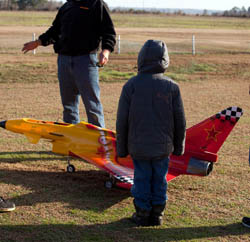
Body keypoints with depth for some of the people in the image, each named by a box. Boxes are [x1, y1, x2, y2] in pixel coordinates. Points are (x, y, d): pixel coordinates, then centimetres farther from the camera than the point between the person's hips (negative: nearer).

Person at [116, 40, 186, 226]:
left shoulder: (131, 86, -8)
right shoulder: (172, 87, -5)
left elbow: (122, 121, -4)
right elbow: (180, 121, 1)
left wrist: (122, 148, 7)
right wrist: (179, 146, 15)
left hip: (138, 146, -1)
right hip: (163, 147, 1)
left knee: (142, 179, 11)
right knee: (159, 180, 13)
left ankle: (142, 214, 19)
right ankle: (157, 214, 22)